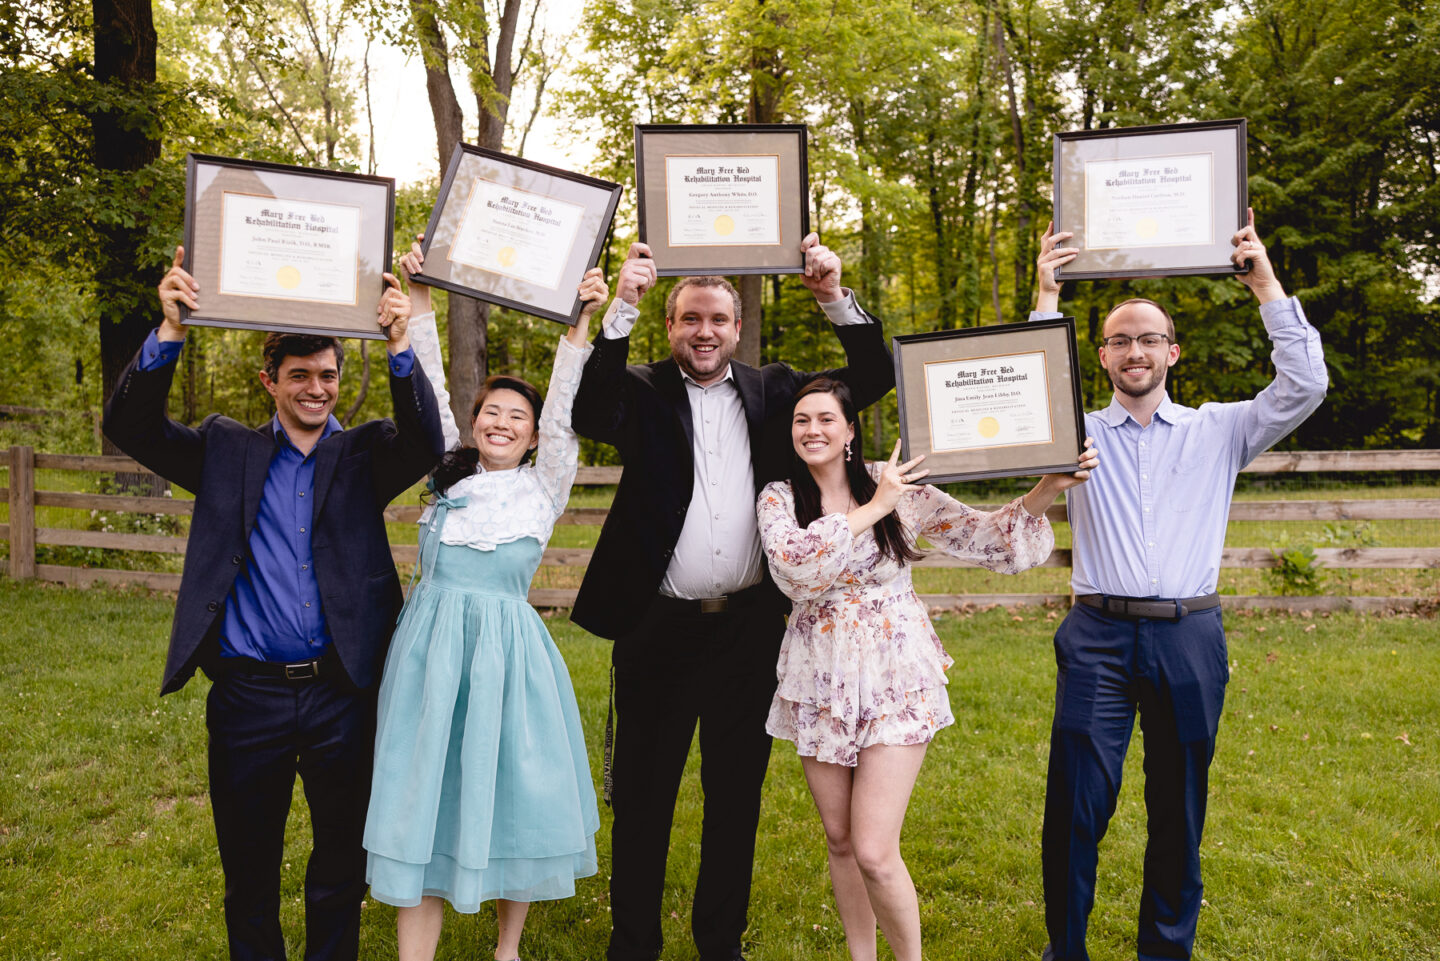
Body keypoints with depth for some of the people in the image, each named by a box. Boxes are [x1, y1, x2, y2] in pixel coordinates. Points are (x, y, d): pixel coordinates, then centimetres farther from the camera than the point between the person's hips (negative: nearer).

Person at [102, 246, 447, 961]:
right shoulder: (226, 451, 6)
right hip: (247, 694, 0)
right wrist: (171, 331, -17)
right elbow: (130, 428, -3)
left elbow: (426, 444, -14)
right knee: (248, 872, 16)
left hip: (342, 694, 0)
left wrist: (398, 345, -28)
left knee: (343, 865, 15)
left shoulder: (366, 455, 4)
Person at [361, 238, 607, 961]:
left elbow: (562, 417, -5)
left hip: (507, 645, -1)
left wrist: (579, 324, -13)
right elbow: (429, 392, 6)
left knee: (507, 792, 7)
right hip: (432, 640, 1)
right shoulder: (447, 476, 11)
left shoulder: (543, 487, 5)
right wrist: (420, 299, 1)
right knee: (424, 798, 2)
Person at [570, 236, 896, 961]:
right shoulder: (644, 392, 1)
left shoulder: (771, 391, 8)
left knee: (736, 796, 15)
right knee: (643, 795, 10)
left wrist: (836, 299, -10)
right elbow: (590, 416, -19)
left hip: (749, 628, 2)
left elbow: (872, 381, 4)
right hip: (660, 627, -2)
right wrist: (622, 307, -25)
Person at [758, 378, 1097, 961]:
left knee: (875, 852, -7)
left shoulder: (898, 487, -2)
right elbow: (794, 562, -20)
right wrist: (873, 509, -18)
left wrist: (1047, 490, -15)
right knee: (839, 842, 14)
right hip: (819, 683, 3)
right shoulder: (778, 498, 0)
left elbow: (988, 538, -2)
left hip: (893, 680, -2)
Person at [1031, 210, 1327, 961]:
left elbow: (1304, 387, -2)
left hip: (1189, 638, 1)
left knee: (1179, 812, 12)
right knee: (1075, 807, -1)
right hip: (1098, 637, -1)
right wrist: (1046, 298, -9)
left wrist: (1266, 286, -3)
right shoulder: (1078, 434, 7)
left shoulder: (1218, 432, 9)